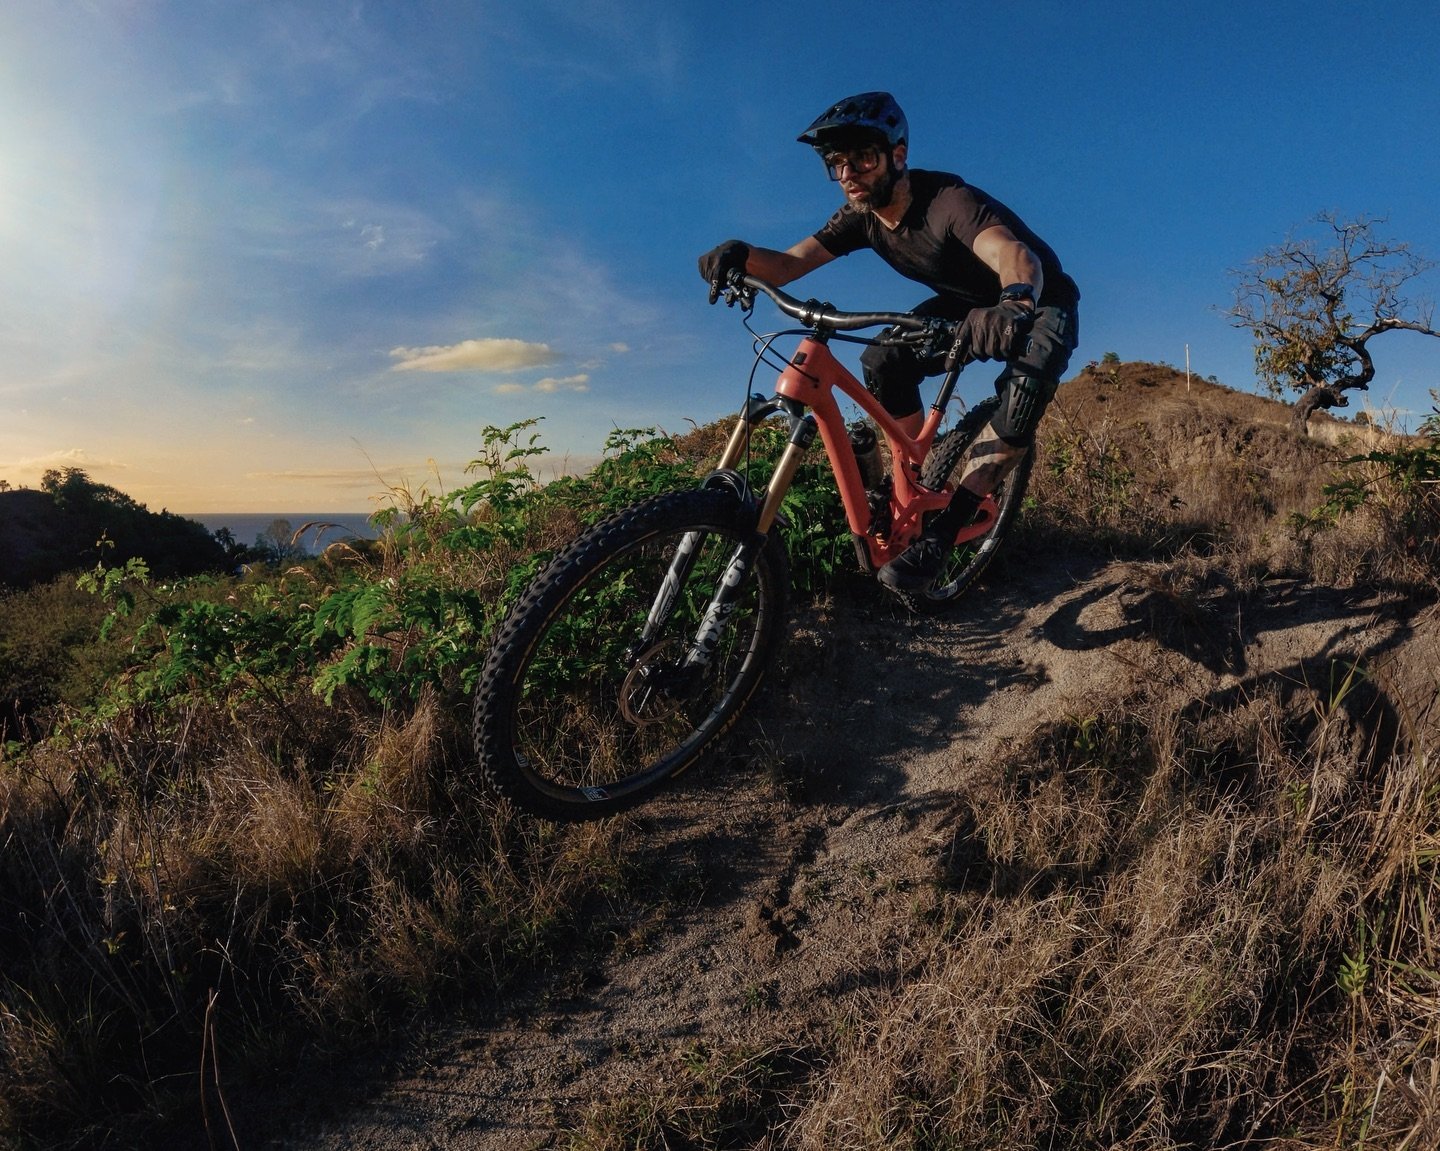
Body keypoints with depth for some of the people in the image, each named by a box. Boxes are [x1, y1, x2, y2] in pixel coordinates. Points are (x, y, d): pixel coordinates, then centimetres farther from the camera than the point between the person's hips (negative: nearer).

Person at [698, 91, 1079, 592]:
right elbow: (788, 264, -21)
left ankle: (943, 527, -27)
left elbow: (1014, 254, -50)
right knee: (883, 360, -19)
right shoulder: (861, 216, -13)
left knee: (1023, 400, -35)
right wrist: (741, 254, -43)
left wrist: (1016, 301, -73)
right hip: (970, 303, 6)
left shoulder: (948, 199, -33)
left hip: (1040, 304, -6)